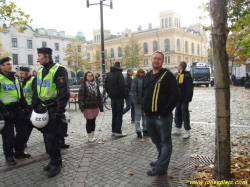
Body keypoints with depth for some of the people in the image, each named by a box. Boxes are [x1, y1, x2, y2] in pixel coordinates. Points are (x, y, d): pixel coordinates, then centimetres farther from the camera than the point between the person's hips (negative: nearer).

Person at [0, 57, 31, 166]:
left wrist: (25, 107, 17)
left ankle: (19, 152, 28)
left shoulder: (14, 78, 15)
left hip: (17, 108, 8)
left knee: (23, 130, 12)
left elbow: (20, 94, 21)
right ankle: (9, 156, 18)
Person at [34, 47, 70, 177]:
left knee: (53, 138, -5)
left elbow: (64, 92, -18)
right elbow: (37, 91, 21)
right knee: (47, 136, 13)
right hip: (44, 108, 8)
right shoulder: (40, 71, 14)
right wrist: (36, 107, 13)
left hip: (54, 109, -8)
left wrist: (59, 111, -21)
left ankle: (56, 164, 10)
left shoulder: (59, 70, -13)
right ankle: (53, 161, 27)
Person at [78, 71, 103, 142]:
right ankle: (89, 136, 17)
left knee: (93, 121, 12)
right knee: (89, 121, 3)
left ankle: (93, 135, 24)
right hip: (88, 107, -4)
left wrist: (100, 106, 11)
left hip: (95, 107, 5)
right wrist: (82, 107, -17)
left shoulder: (96, 85, 10)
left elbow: (99, 96, 14)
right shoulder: (83, 86, -5)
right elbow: (80, 97, -10)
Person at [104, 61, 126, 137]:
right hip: (119, 97, -7)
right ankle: (118, 131, 2)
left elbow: (105, 86, 13)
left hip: (112, 97, 7)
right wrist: (123, 93, -6)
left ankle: (113, 131, 19)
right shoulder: (119, 73, -12)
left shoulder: (109, 74, 11)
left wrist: (110, 94, 15)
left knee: (114, 114, 14)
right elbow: (122, 85, -19)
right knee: (119, 114, 0)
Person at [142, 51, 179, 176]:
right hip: (148, 116, 7)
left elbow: (174, 94, -14)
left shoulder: (168, 75, -7)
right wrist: (144, 108, 10)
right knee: (156, 140, 20)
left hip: (162, 116, -7)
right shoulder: (147, 76, 14)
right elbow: (143, 93, 23)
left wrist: (164, 112, -17)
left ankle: (161, 167, 12)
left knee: (165, 142, 4)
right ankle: (162, 160, 38)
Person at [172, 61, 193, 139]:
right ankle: (178, 129, 27)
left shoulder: (186, 76, -14)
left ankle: (187, 131, 6)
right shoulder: (179, 75, 14)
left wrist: (187, 99, -20)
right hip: (178, 99, 9)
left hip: (184, 100, -9)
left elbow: (189, 89, -18)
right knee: (177, 113, 15)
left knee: (185, 114, -3)